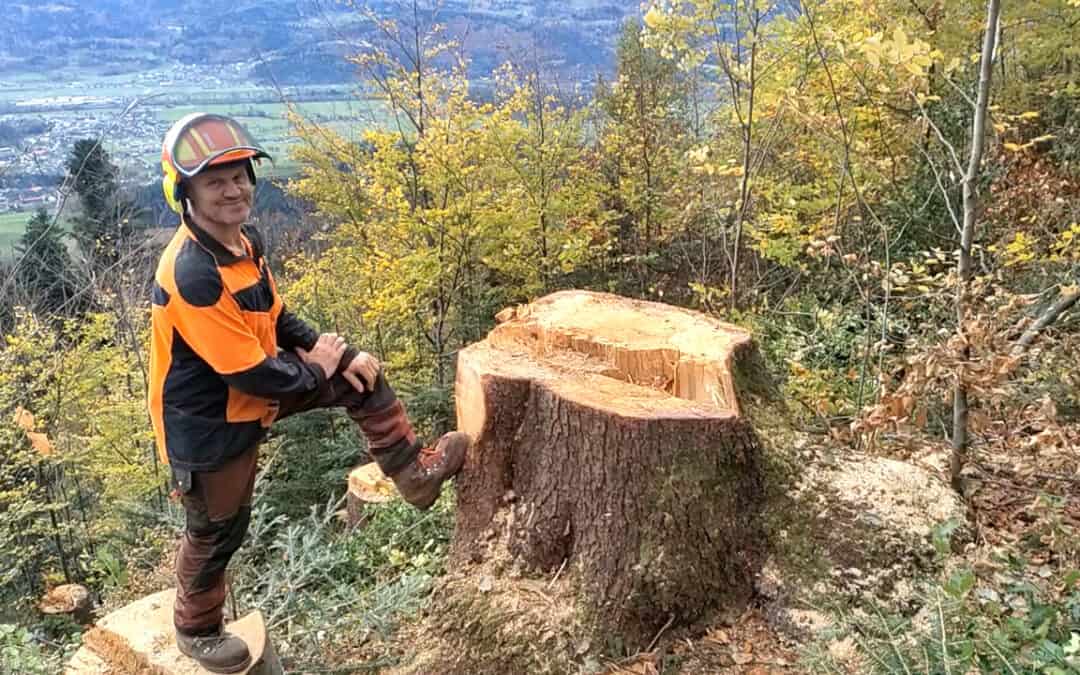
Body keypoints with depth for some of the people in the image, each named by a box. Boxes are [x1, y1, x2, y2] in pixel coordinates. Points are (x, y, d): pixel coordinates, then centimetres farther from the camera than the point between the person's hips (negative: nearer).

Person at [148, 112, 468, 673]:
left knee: (360, 373, 4)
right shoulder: (192, 276, -34)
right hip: (208, 422, -8)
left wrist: (333, 352, -6)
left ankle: (414, 473, 17)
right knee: (217, 533, 13)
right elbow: (253, 375, -31)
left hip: (252, 384, 8)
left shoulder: (245, 240, -5)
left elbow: (274, 318, 9)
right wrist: (316, 370, -13)